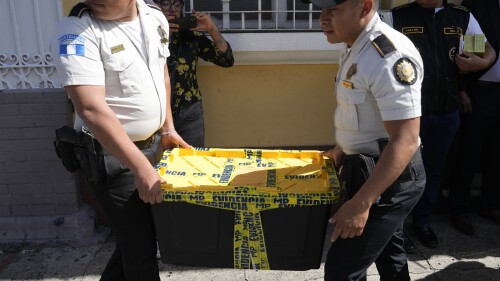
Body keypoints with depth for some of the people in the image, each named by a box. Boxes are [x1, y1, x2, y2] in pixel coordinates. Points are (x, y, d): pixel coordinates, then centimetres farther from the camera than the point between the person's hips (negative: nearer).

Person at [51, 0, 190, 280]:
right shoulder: (76, 31, -20)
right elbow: (91, 109, -29)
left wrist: (168, 128, 14)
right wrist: (141, 167, -31)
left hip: (153, 143, 7)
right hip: (111, 154, -6)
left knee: (135, 230, 20)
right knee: (140, 242, 4)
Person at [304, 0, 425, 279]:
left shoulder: (390, 57, -26)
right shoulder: (355, 47, 5)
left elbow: (405, 140, -30)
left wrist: (361, 203, -30)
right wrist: (342, 149, 23)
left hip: (391, 176, -10)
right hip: (368, 167, 10)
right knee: (388, 253, 26)